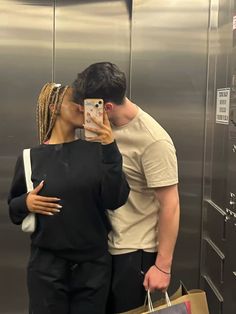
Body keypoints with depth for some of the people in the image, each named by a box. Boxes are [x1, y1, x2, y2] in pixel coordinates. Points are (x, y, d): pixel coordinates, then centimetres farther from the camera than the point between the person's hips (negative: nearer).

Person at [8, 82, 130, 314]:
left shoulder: (96, 150, -3)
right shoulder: (30, 157, -3)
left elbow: (115, 200, -13)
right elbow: (13, 208, 8)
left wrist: (110, 149, -20)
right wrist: (26, 203, -14)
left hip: (94, 264, 1)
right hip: (46, 265, 0)